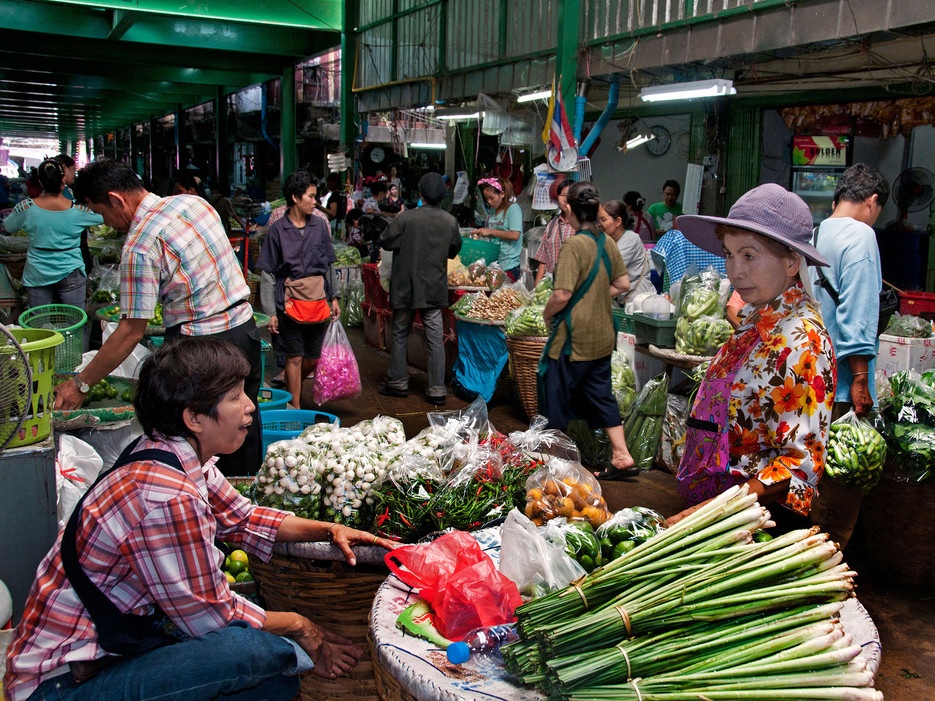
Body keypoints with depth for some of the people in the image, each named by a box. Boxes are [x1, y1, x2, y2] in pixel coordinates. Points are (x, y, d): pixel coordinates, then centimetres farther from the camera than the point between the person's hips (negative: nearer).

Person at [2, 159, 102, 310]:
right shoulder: (78, 210, -11)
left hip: (37, 276, 1)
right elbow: (104, 217, 5)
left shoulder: (26, 207, -8)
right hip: (70, 274, -1)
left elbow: (9, 226, 12)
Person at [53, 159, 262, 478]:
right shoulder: (194, 202, 5)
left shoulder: (140, 245, -17)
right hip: (246, 328, 8)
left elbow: (131, 331, -16)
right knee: (244, 428, 18)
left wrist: (80, 383, -7)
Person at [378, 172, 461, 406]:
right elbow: (455, 249, 11)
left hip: (405, 288, -2)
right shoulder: (450, 221, -4)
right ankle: (437, 389, 5)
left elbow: (386, 242, -5)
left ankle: (398, 382, 21)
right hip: (435, 290, 2)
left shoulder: (407, 218, -14)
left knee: (400, 334, 13)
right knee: (435, 338, 5)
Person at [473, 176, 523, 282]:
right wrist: (480, 232, 1)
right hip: (492, 263, 6)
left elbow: (515, 235, -17)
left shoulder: (513, 208, -7)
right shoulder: (493, 210, 14)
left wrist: (490, 231, -14)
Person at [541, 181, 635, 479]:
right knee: (600, 393, 16)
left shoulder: (574, 245, -19)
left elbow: (562, 295, -23)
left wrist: (546, 313, -5)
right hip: (602, 336, 7)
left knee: (558, 398, 7)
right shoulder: (607, 242, 3)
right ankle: (621, 454, 16)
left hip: (574, 337, -7)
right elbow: (623, 284, 11)